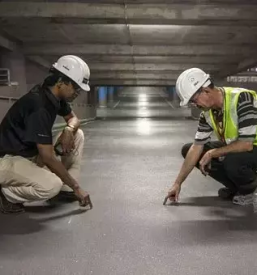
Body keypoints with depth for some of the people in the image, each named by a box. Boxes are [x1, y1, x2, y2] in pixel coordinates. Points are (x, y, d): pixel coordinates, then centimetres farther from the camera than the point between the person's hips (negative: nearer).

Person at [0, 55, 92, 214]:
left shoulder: (56, 96, -2)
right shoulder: (38, 105, -29)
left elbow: (73, 118, 16)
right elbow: (48, 158, -29)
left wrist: (69, 129, -11)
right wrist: (76, 187, -21)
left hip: (33, 152, 9)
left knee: (77, 135, 0)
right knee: (52, 185, -34)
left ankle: (66, 189, 5)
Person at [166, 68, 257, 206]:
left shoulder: (243, 99, -29)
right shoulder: (207, 111, -6)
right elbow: (196, 147, -5)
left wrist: (211, 154, -21)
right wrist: (178, 183, -7)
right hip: (233, 148, 7)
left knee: (232, 161, -39)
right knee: (188, 150, 0)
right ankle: (235, 186, 7)